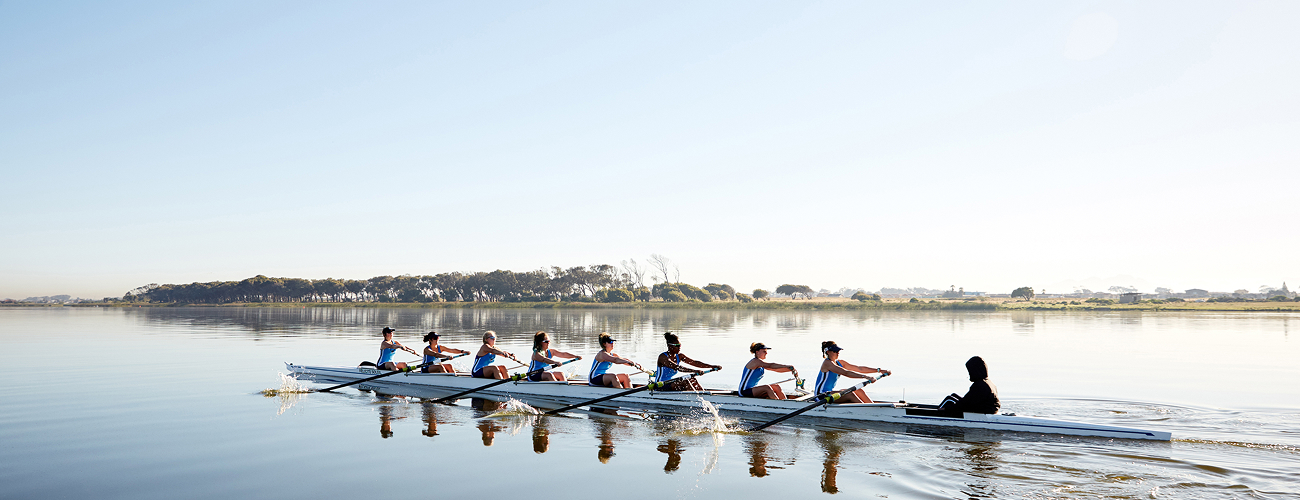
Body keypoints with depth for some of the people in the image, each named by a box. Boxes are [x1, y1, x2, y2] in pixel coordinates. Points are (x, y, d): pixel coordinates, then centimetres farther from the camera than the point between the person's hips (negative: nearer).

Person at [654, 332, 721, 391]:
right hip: (660, 388, -8)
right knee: (684, 382, -26)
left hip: (671, 383, 8)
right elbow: (677, 367, -33)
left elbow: (695, 363, 0)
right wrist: (694, 371, -44)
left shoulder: (679, 356, 6)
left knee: (692, 380, -8)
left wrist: (712, 366, -11)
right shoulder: (663, 357, -18)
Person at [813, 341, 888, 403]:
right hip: (821, 395, -9)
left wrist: (879, 370, -1)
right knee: (849, 394, -27)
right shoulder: (827, 363, -18)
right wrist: (865, 377, -37)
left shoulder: (840, 362, 9)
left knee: (859, 391, -6)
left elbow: (859, 369, 6)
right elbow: (846, 373, -30)